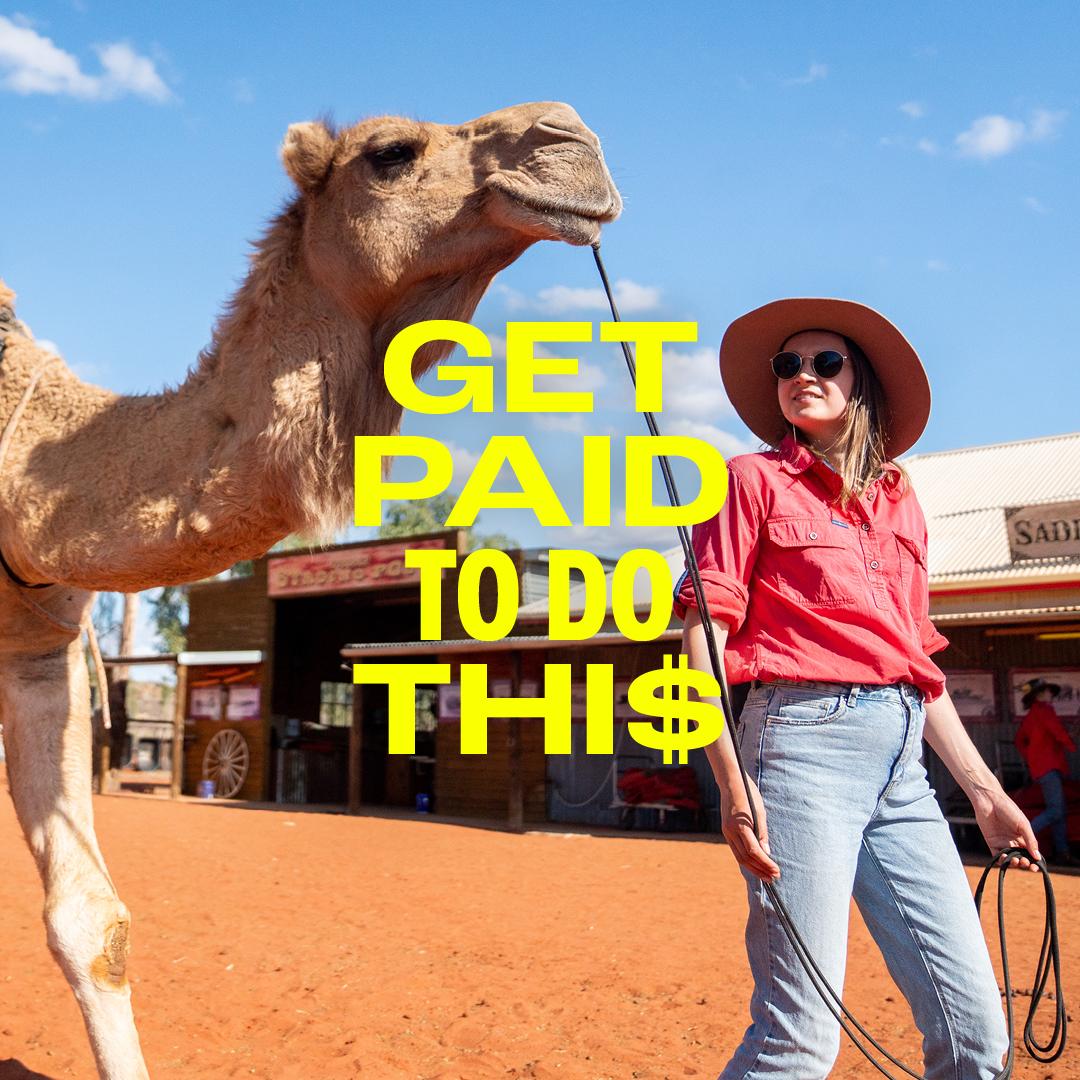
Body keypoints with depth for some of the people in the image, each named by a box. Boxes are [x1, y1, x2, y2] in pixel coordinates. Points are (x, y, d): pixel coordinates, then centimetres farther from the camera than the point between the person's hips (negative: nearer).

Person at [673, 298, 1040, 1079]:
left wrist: (985, 788, 20)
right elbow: (704, 630, -5)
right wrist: (732, 781, -16)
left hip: (901, 759, 6)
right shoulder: (757, 479, 4)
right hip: (806, 739, -6)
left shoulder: (900, 502, 20)